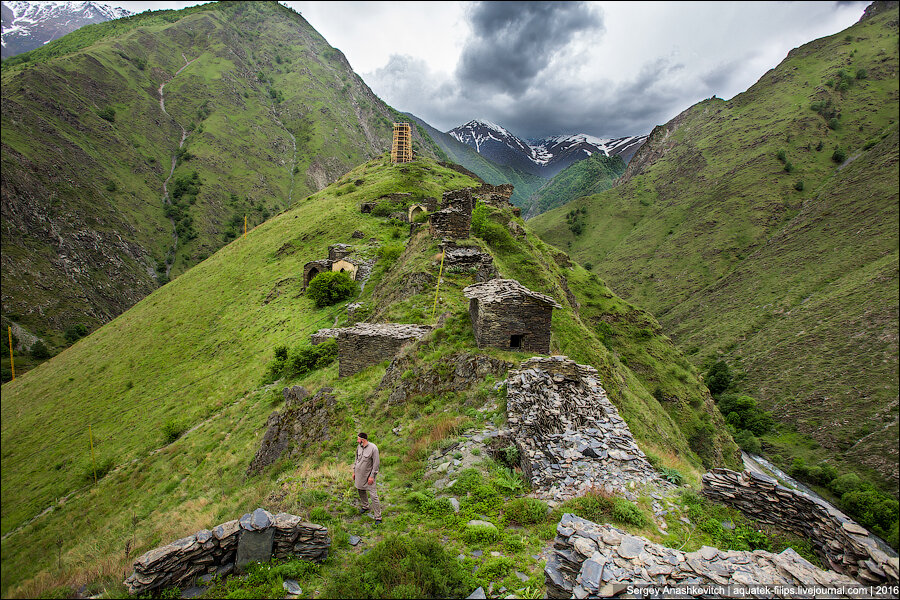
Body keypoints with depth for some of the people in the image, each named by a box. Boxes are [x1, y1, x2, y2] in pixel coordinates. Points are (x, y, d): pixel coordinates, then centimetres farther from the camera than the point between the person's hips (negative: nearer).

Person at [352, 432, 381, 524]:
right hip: (359, 474, 6)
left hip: (368, 474, -6)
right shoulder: (359, 447, 0)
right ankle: (365, 506, 47)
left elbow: (376, 463, -17)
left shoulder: (373, 448, -20)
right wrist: (354, 471, 14)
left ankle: (378, 517, 3)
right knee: (361, 490, 21)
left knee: (373, 495, -6)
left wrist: (372, 476, -16)